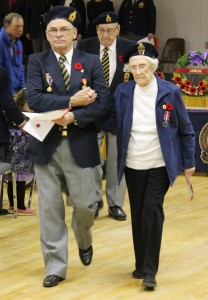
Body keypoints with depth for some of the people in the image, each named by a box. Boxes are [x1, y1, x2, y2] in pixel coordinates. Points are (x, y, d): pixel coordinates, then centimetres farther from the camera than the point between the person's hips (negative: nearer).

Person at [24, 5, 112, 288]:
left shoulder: (91, 62, 4)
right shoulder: (37, 61, 3)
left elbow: (104, 102, -6)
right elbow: (34, 99, -12)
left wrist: (73, 117, -17)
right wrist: (71, 101, -17)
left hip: (80, 145, 0)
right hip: (46, 145, 0)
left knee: (84, 205, 3)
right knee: (50, 208, 2)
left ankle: (84, 241, 37)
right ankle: (56, 266, 14)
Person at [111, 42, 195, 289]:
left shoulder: (170, 92, -7)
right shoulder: (123, 92, -1)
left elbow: (185, 130, 0)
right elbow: (114, 125, -1)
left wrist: (188, 163, 2)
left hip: (160, 165, -3)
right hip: (133, 165, 3)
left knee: (152, 211, -11)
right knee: (137, 214, 9)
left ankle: (150, 271, -5)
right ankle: (140, 264, 24)